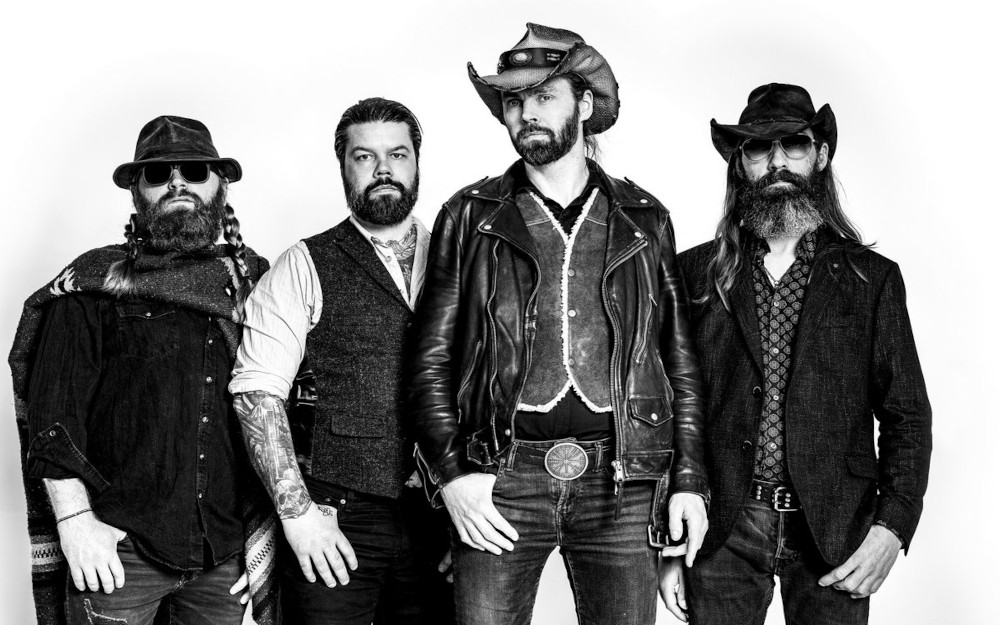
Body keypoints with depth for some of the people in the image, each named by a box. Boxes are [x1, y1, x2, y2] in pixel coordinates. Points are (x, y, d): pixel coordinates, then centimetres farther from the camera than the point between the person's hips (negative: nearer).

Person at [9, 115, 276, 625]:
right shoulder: (93, 285, 2)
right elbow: (51, 410, -4)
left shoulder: (255, 283, 9)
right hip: (117, 549, -2)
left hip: (228, 549, 3)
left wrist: (271, 522, 3)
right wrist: (74, 518, -12)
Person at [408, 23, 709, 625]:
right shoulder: (470, 216, 7)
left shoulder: (645, 218, 11)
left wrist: (690, 481, 5)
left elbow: (680, 361, 12)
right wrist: (450, 475, -7)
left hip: (623, 483, 1)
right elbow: (431, 363, 5)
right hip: (500, 475, -1)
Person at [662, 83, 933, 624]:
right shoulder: (697, 272, 4)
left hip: (833, 535, 0)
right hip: (722, 531, 0)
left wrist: (892, 527, -9)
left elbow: (906, 417, 5)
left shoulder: (872, 279, 5)